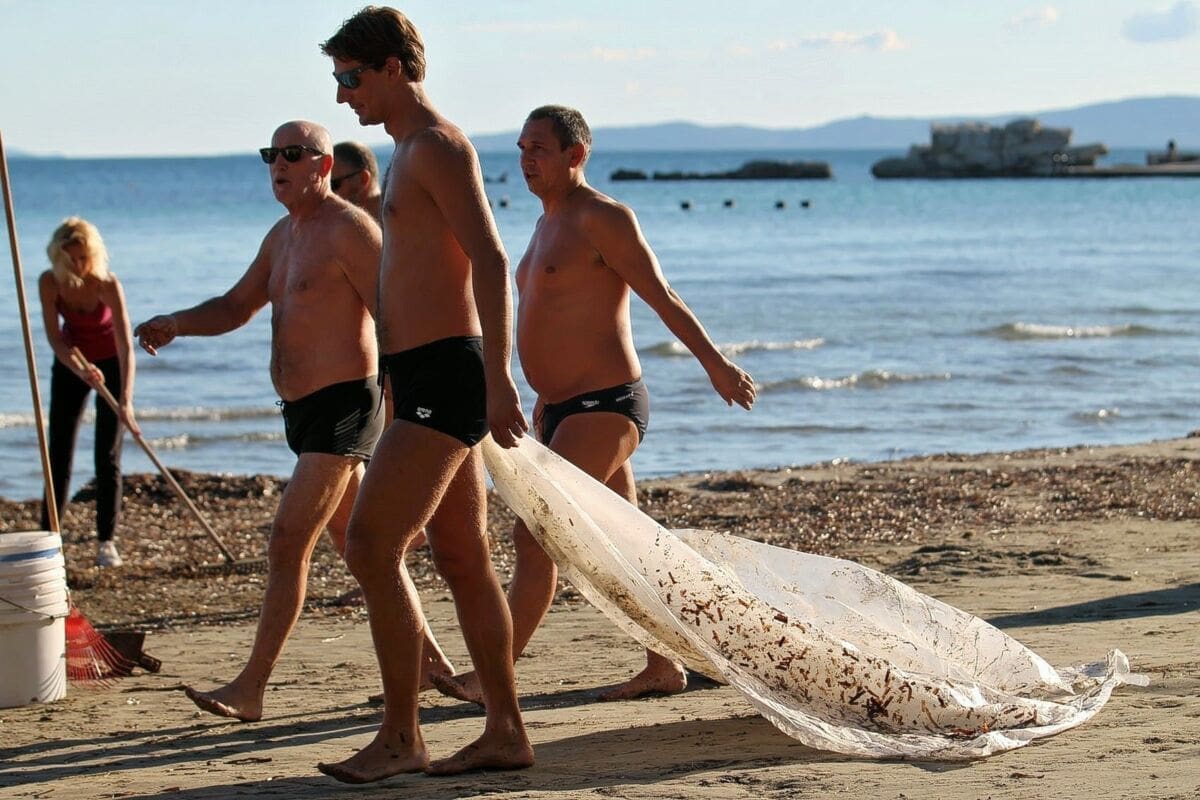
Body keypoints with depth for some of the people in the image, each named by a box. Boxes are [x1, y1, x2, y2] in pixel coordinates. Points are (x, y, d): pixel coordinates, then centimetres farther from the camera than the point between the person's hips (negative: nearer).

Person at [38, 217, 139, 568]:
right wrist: (80, 370, -38)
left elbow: (126, 346, -35)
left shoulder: (108, 285, -30)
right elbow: (54, 337, -19)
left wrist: (126, 401, -45)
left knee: (107, 457, -6)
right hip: (70, 363, 3)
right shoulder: (49, 283, -21)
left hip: (110, 364, -3)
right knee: (59, 454, 0)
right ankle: (48, 536, 6)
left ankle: (106, 541, 0)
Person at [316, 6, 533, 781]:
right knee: (464, 561, 11)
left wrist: (497, 380, -27)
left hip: (443, 376, -11)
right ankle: (506, 733, 15)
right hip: (425, 378, 11)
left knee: (371, 546, -12)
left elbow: (491, 264, -20)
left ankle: (400, 737, -6)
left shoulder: (438, 145, -10)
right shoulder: (413, 154, 21)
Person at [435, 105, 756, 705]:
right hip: (565, 409, 10)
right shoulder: (549, 223, 18)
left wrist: (715, 365, -15)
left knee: (534, 536, -14)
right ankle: (664, 666, 20)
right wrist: (546, 401, 27)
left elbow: (663, 297, -14)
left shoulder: (602, 218, -11)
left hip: (603, 407, -10)